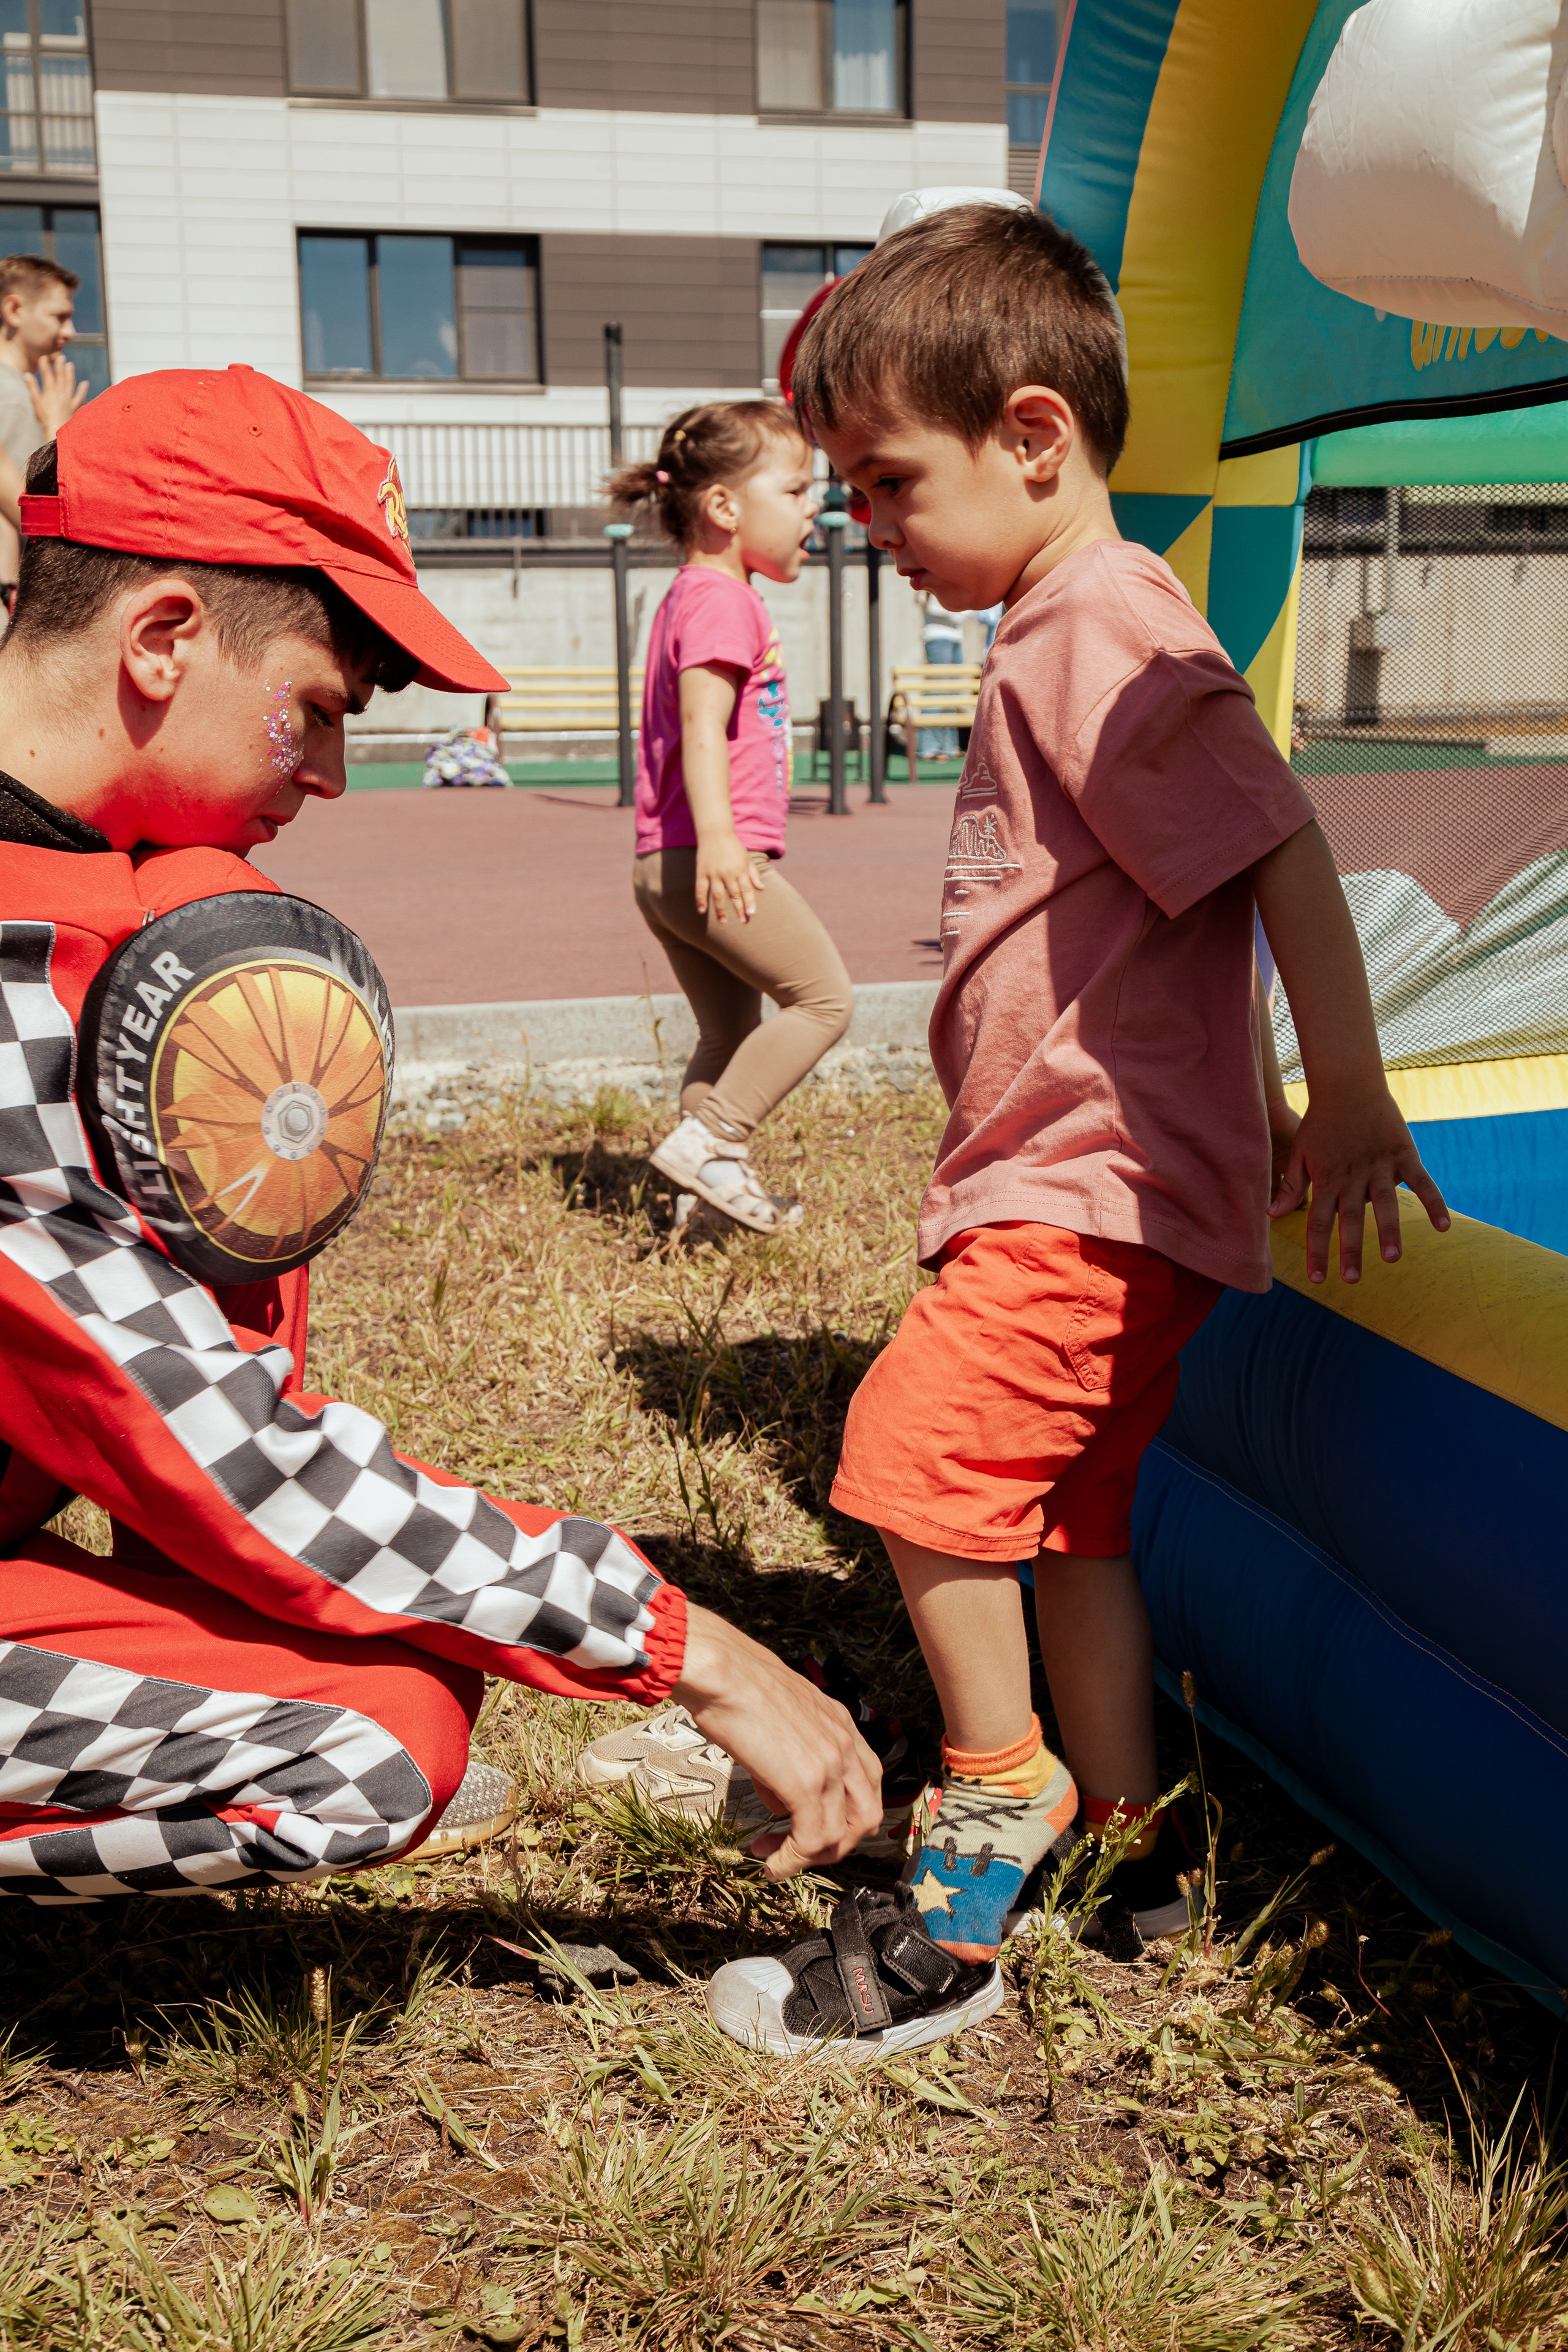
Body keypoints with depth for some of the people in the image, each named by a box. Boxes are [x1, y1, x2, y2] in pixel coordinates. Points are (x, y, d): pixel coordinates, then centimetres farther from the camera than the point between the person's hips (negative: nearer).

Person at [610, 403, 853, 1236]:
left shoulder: (693, 596, 24)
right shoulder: (720, 599, -10)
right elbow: (702, 723, -24)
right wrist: (716, 832, -35)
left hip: (667, 868, 11)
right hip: (716, 860, -11)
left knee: (734, 1031, 15)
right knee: (822, 996, -5)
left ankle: (710, 1182, 15)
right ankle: (709, 1142, -8)